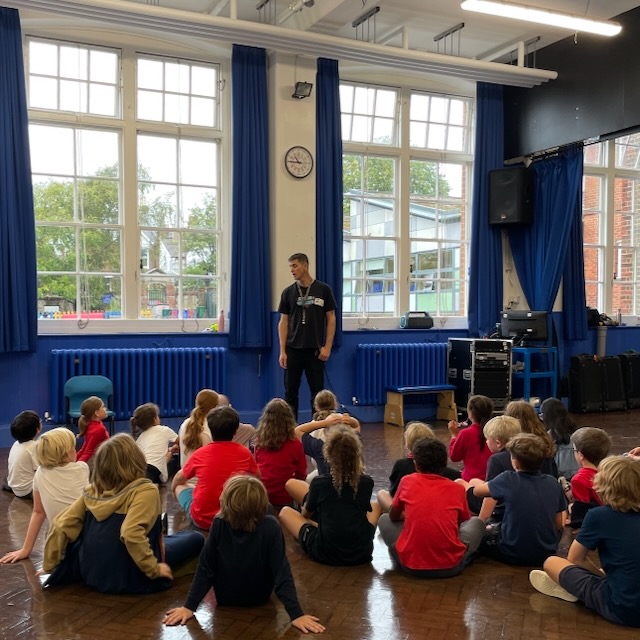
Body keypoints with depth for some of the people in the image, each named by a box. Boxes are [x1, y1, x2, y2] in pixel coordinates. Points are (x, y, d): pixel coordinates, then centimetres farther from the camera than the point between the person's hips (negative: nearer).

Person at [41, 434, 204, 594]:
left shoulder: (92, 490, -2)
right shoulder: (145, 490, -20)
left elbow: (60, 526, -2)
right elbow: (131, 533, -32)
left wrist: (50, 565, 10)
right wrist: (154, 570, -21)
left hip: (91, 574, 6)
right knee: (196, 539, 7)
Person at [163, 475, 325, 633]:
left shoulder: (219, 524, -25)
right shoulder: (270, 527, -27)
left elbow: (205, 569, -19)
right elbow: (282, 573, -28)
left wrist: (189, 606, -11)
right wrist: (296, 614, -24)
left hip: (224, 599, 1)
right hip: (259, 599, 0)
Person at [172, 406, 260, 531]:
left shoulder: (200, 453, -3)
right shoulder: (244, 453, -3)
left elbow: (178, 480, 16)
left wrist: (174, 488, 38)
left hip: (201, 519, -1)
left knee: (179, 486, 24)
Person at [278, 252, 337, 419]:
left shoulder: (323, 290, -1)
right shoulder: (288, 292, 4)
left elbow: (331, 319, 0)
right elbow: (283, 322, 4)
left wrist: (327, 347, -8)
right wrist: (282, 351, -3)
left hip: (315, 350, -2)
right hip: (293, 350, 2)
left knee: (317, 394, 4)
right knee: (290, 393, 6)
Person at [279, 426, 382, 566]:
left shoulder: (319, 482, -10)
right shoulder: (367, 483, -5)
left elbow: (306, 513, 11)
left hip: (325, 553, -3)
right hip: (362, 552, 3)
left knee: (285, 511, 16)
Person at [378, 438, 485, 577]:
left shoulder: (407, 481, 1)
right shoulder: (457, 489, 2)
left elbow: (393, 516, 17)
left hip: (411, 565, 0)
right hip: (451, 566, 1)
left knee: (384, 519, 24)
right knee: (477, 522, 25)